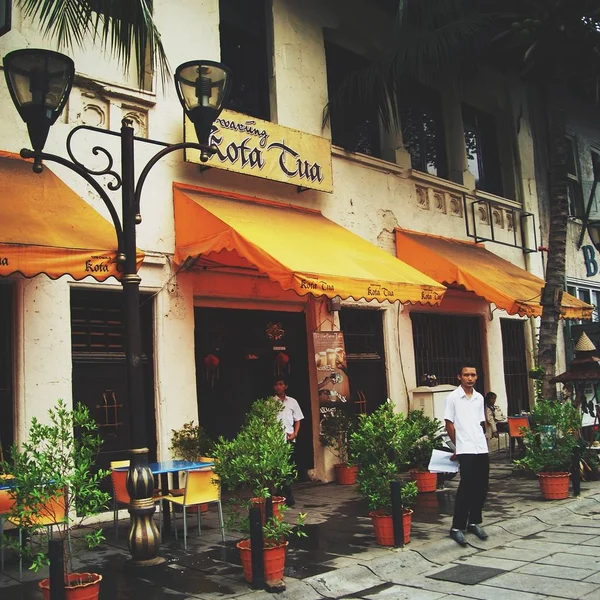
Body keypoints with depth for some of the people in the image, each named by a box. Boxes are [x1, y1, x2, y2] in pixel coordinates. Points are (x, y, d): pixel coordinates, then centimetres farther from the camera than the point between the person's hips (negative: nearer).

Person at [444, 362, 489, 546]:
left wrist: (479, 440, 10)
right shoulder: (453, 397, -5)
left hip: (482, 449, 6)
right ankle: (457, 527, 0)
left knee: (481, 488, 9)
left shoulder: (479, 398, 11)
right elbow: (449, 424, -2)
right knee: (466, 488, -8)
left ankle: (474, 522, 24)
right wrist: (458, 445, 3)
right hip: (465, 450, -5)